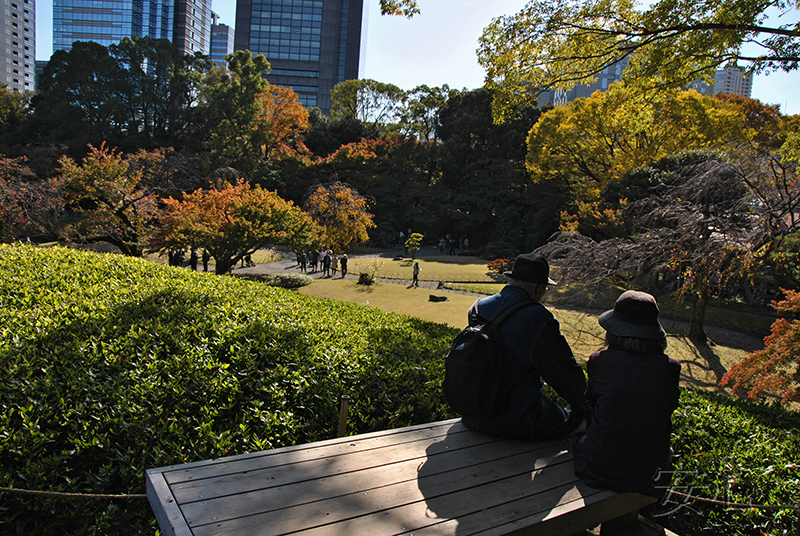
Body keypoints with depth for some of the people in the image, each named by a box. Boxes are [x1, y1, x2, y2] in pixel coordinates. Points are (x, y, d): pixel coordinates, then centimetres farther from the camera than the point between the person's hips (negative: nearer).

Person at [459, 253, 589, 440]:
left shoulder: (478, 308, -2)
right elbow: (567, 373, -12)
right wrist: (583, 409, 8)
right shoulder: (539, 320, -20)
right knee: (582, 420, 13)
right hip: (516, 424, -6)